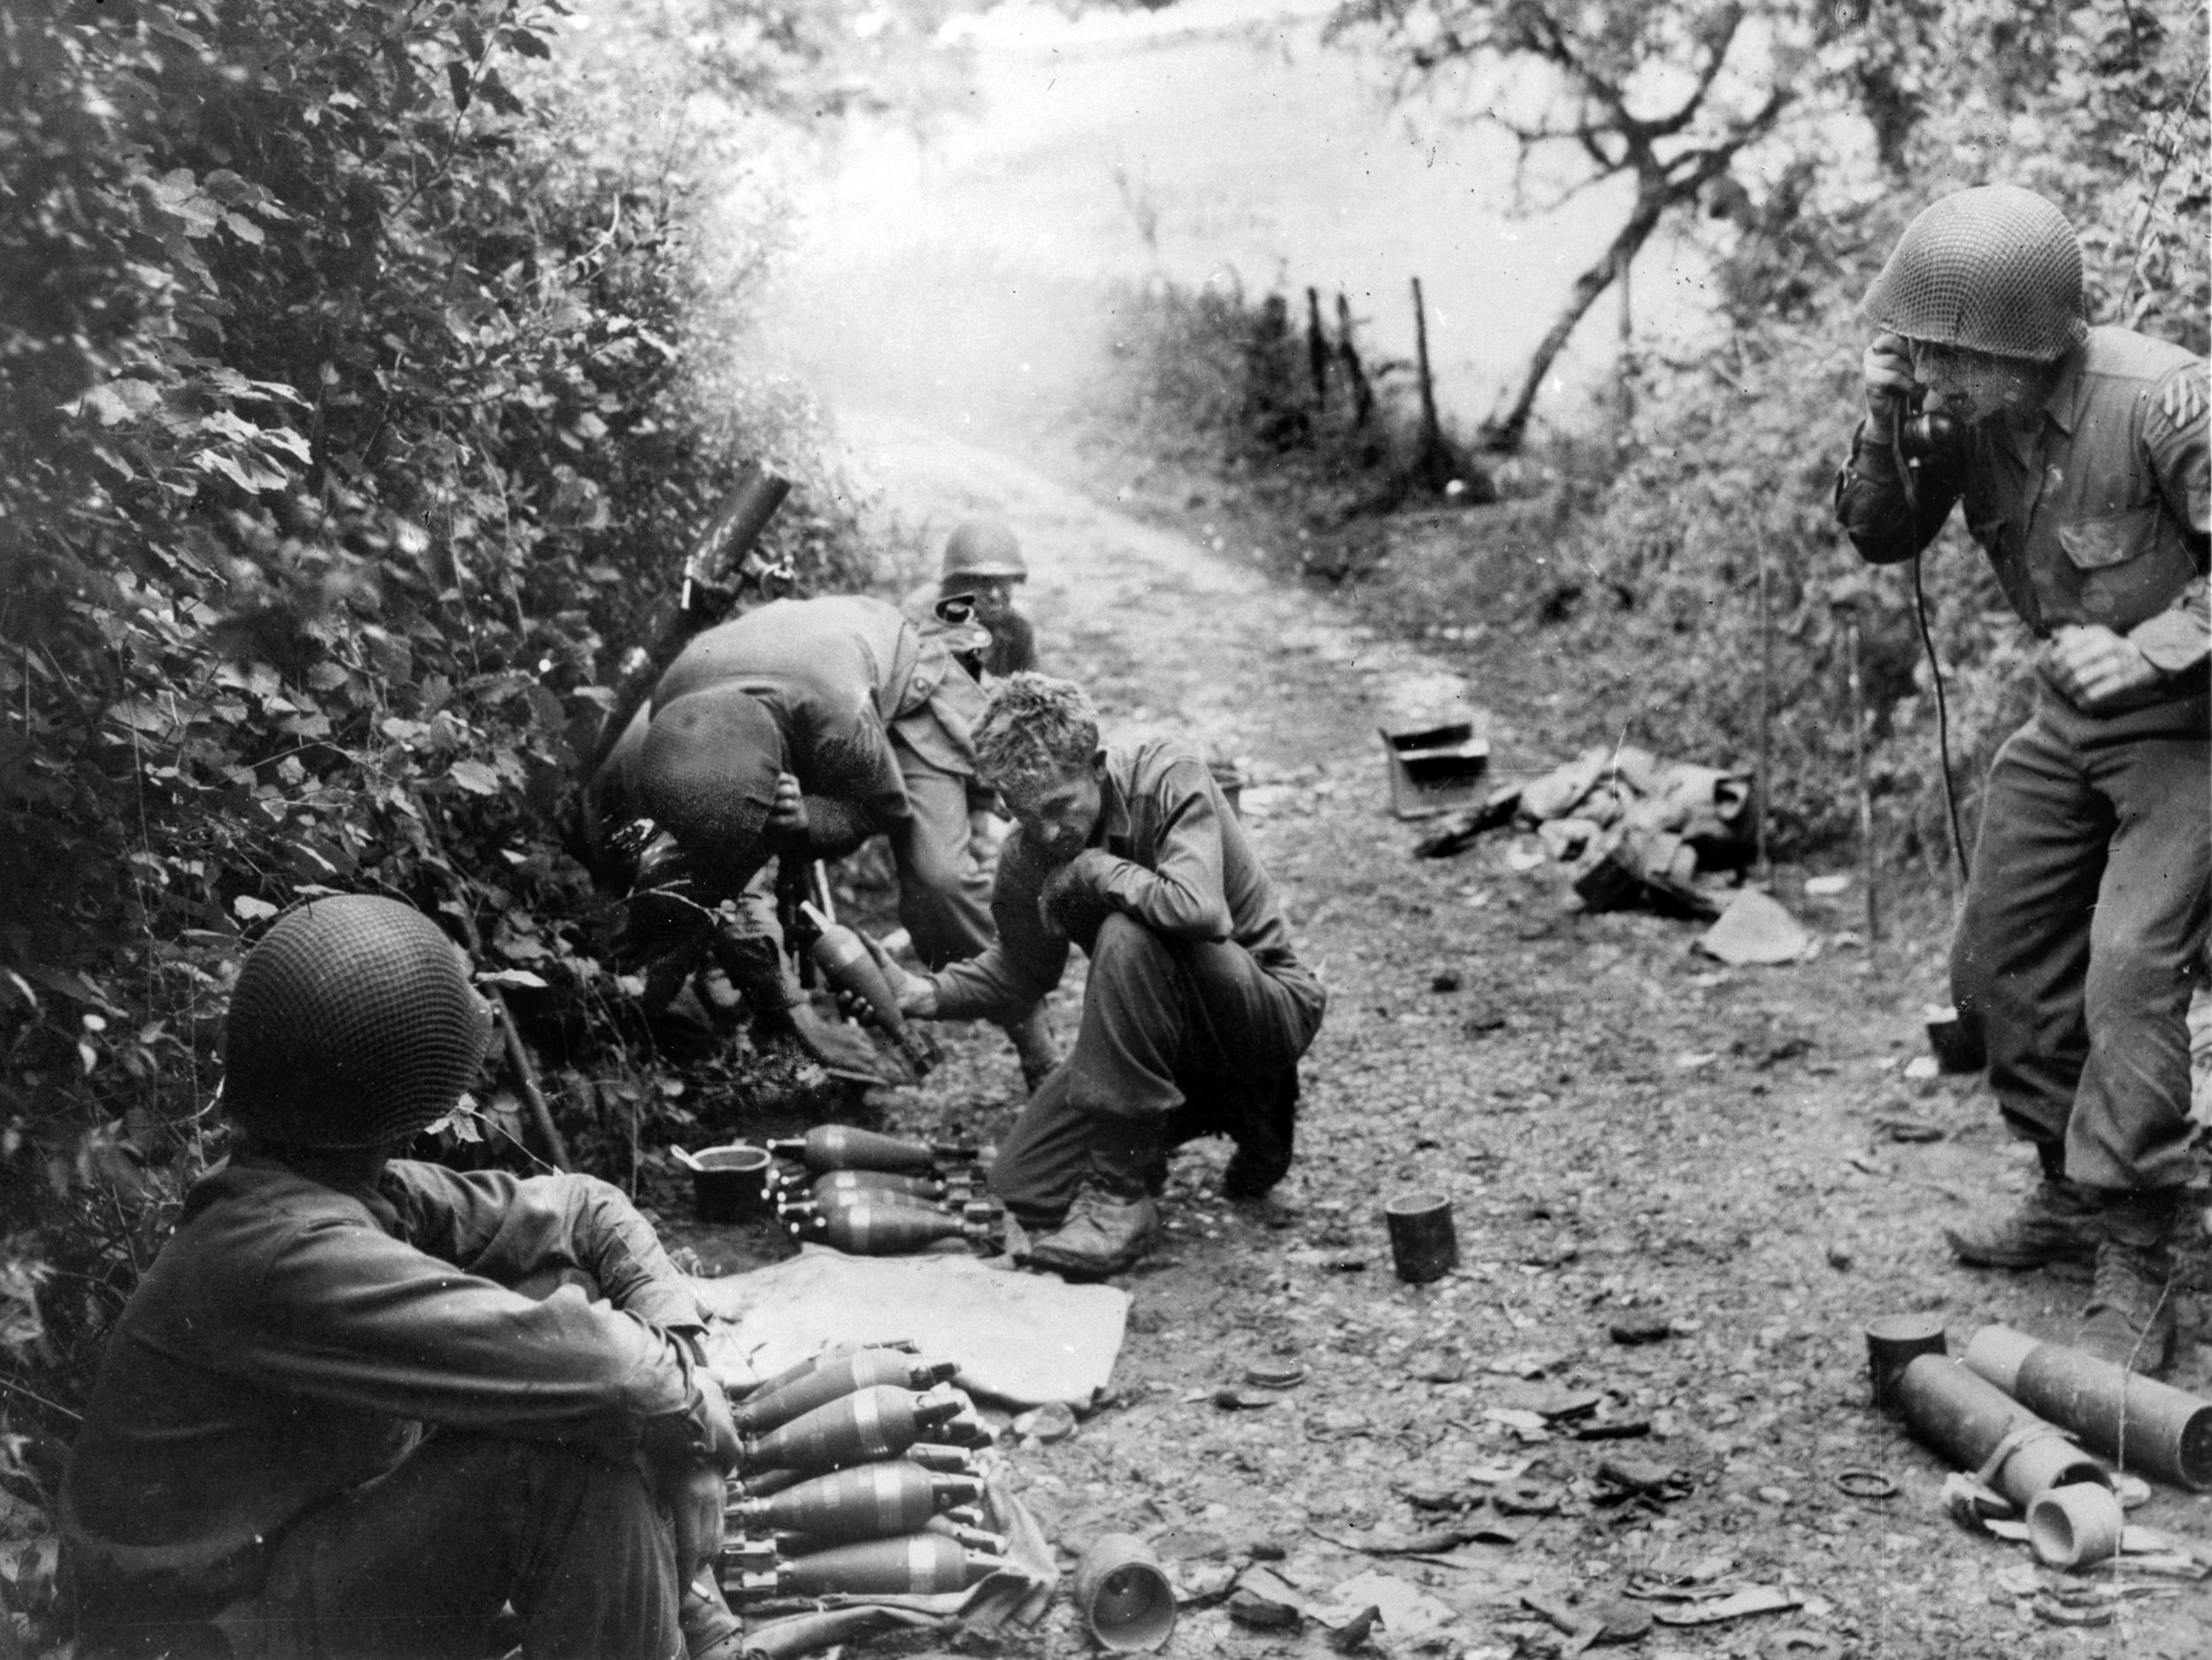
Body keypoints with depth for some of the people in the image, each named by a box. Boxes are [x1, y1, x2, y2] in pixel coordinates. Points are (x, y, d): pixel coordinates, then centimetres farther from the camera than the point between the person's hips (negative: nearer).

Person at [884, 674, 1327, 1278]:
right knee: (1024, 1190, -3)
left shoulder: (1167, 774, -24)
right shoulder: (1028, 855, -6)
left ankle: (1120, 1195, -22)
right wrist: (931, 994, -9)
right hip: (1163, 1029, 7)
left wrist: (1092, 868, -27)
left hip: (1272, 1005, -7)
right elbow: (1024, 970, 10)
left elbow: (1200, 910, -41)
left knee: (1127, 937, -36)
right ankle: (1230, 1107, 16)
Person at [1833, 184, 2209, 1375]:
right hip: (2069, 715, 7)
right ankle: (2072, 1193, 31)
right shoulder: (1965, 404, -10)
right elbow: (1882, 539, -3)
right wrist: (1883, 430, -20)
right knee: (2001, 963, 12)